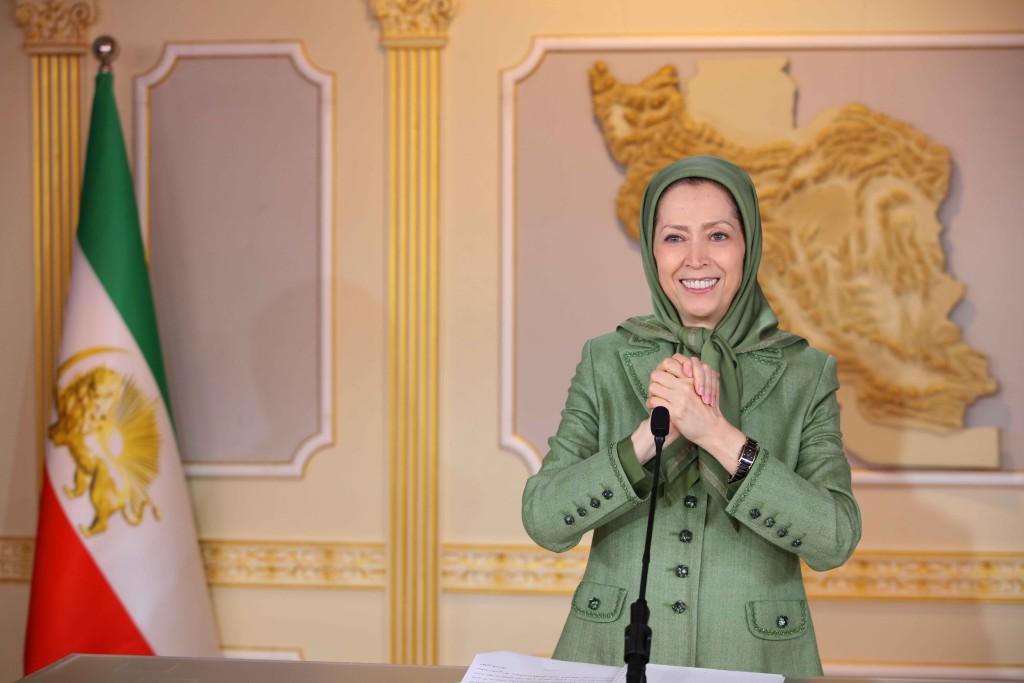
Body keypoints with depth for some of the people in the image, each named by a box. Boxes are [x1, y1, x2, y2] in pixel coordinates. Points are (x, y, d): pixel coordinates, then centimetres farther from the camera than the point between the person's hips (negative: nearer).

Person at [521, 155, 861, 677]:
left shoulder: (805, 374, -2)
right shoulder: (605, 361, -1)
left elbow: (835, 541, -13)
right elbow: (543, 520, -10)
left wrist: (719, 436, -23)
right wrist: (651, 436, -22)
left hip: (752, 657, 0)